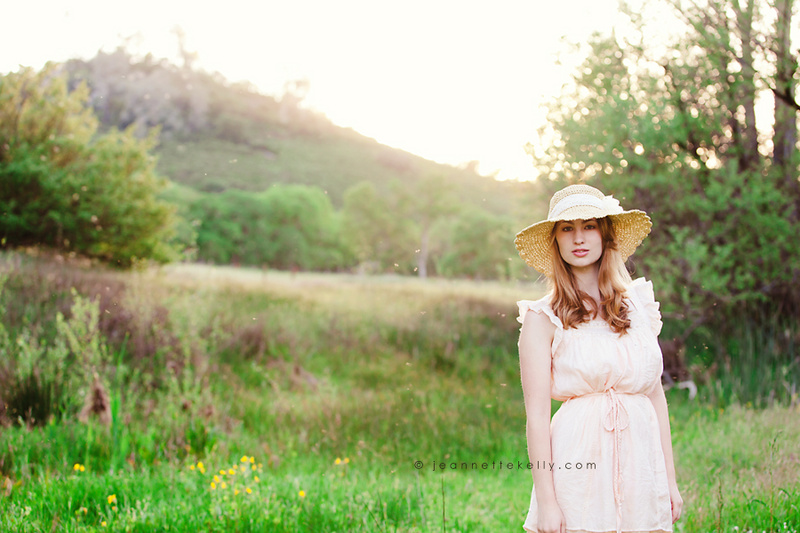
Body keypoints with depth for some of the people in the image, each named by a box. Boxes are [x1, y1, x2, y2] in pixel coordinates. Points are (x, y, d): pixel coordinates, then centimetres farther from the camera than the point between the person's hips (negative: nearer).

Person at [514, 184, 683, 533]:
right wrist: (546, 501, -13)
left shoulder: (638, 304, 9)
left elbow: (656, 394, 11)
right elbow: (537, 415, -8)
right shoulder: (543, 318, -4)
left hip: (642, 462, 4)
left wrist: (671, 481, 8)